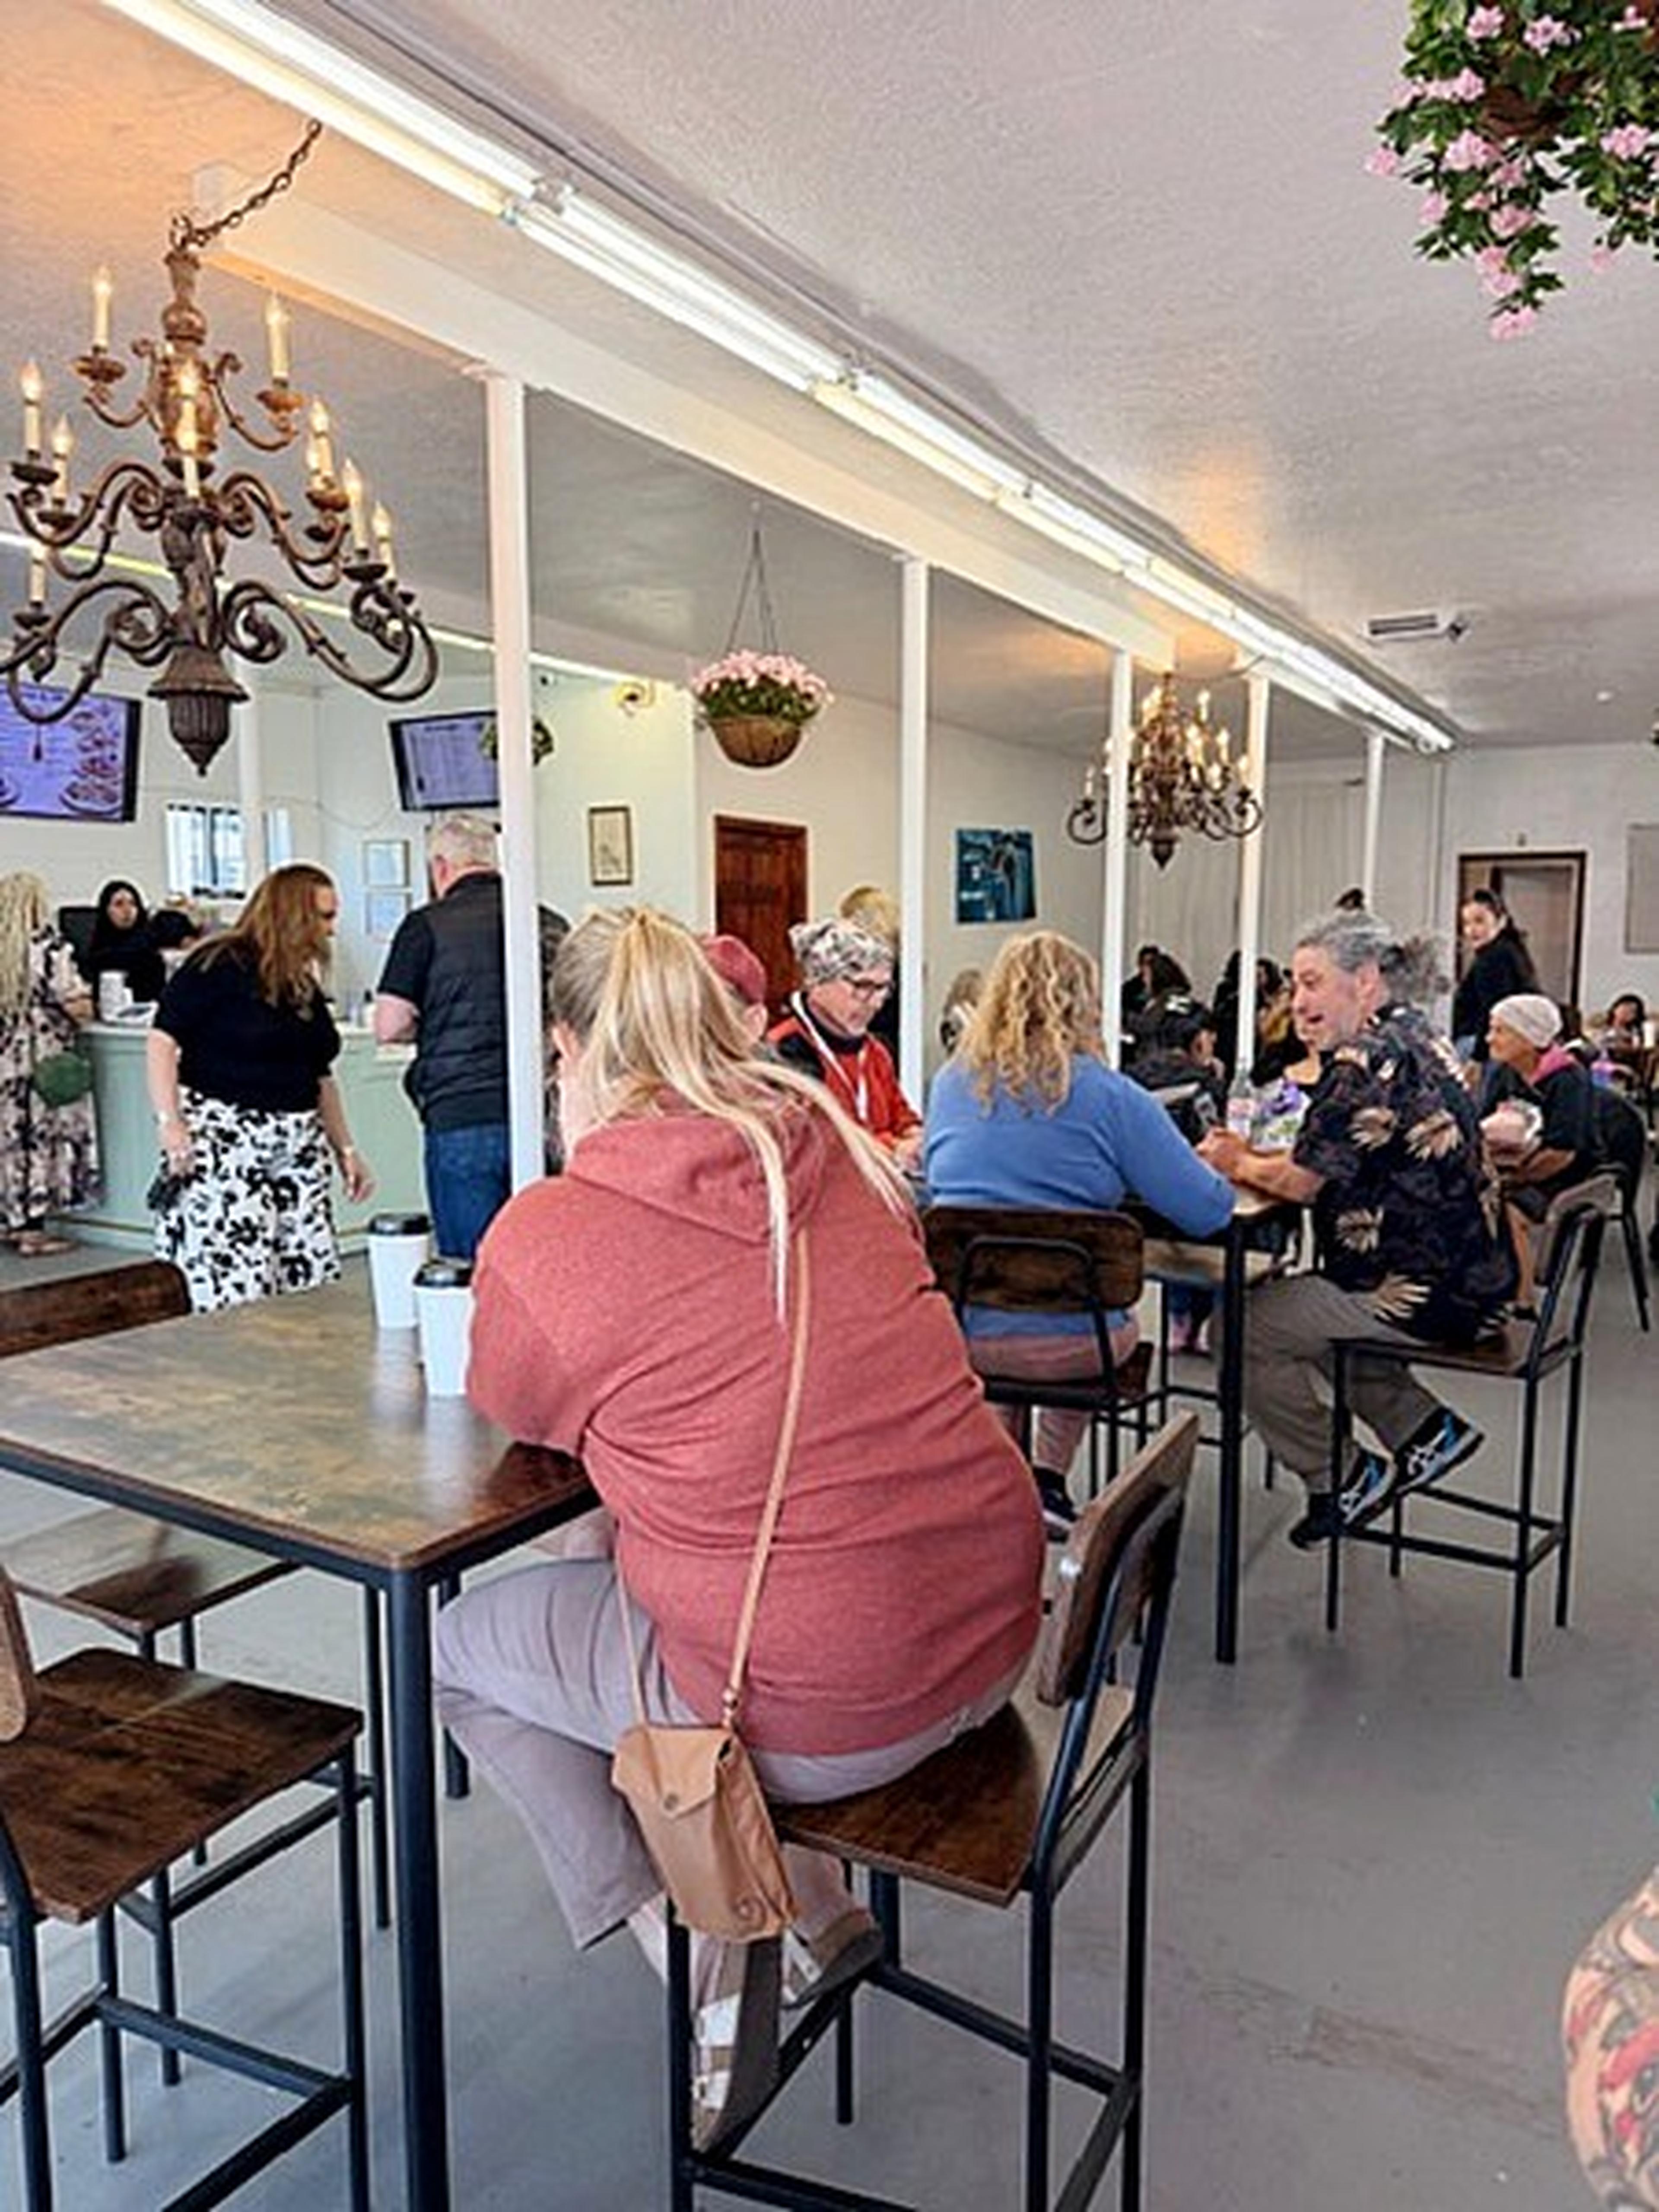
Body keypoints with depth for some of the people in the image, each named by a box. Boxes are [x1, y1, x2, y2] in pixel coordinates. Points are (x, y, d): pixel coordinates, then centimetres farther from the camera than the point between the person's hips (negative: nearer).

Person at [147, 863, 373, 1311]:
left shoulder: (305, 986, 18)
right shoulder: (218, 967, -5)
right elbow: (163, 1040, -9)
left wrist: (344, 1149, 21)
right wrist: (170, 1122, -17)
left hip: (297, 1152, 8)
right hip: (223, 1147, -7)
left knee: (311, 1288, 1)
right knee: (235, 1295, -11)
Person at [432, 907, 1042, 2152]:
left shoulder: (542, 1237, -15)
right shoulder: (844, 1150, 0)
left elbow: (518, 1416, 8)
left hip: (816, 1710, -6)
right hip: (996, 1641, 6)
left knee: (460, 1650, 19)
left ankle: (698, 1957, 12)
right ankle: (819, 1910, 27)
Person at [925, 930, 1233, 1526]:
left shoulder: (951, 1082, 4)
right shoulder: (1109, 1096, -9)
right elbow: (1207, 1212, -8)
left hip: (959, 1329, 3)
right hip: (1071, 1342, -3)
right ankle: (1048, 1478, 29)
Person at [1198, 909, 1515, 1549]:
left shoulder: (1370, 1060, -21)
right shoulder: (1412, 1036, 12)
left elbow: (1304, 1181, -19)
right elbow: (1335, 1164, 16)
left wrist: (1238, 1165, 0)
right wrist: (1253, 1154, 4)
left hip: (1424, 1293, -10)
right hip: (1467, 1274, 10)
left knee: (1243, 1328, -5)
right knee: (1295, 1304, 26)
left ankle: (1339, 1480, 8)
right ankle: (1425, 1427, 21)